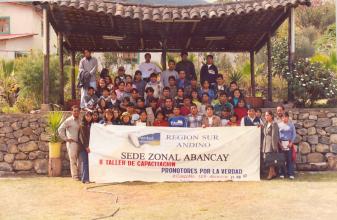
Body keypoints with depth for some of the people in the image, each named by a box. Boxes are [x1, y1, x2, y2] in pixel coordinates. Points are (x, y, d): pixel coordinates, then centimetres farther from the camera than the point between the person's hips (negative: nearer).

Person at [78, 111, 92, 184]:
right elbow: (82, 136, -9)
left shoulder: (92, 125, 13)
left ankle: (89, 177, 7)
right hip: (83, 146, -5)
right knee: (85, 162, -6)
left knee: (90, 162, 2)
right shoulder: (82, 125, -3)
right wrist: (86, 146, -14)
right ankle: (85, 178, -4)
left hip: (89, 146, 5)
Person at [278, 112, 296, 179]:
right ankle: (282, 173, 8)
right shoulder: (279, 124, 6)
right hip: (281, 143, 1)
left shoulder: (291, 124, 6)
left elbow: (294, 134, 6)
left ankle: (291, 174, 1)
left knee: (289, 159, -3)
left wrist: (291, 142, -5)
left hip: (289, 143, 0)